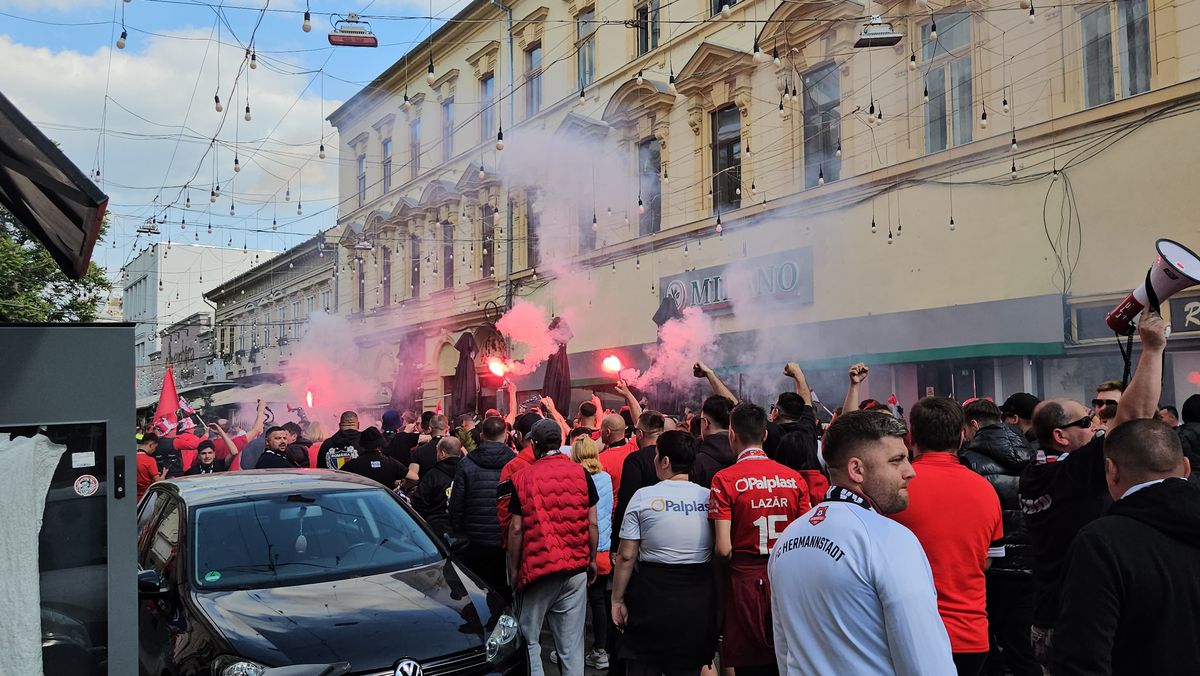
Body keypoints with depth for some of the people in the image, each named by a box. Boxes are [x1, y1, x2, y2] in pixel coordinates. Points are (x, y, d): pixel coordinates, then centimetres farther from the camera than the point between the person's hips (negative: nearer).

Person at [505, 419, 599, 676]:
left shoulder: (523, 477, -5)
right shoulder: (581, 474, -1)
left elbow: (516, 529, -5)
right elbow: (592, 524, 2)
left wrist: (513, 569, 5)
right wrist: (591, 560, 14)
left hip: (536, 569, -2)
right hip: (576, 569, 2)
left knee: (529, 640, 11)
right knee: (572, 643, 6)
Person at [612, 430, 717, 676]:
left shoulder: (644, 496, -8)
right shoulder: (709, 497, 0)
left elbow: (626, 556, -7)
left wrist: (617, 599, 2)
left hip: (653, 593, -3)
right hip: (699, 599, 3)